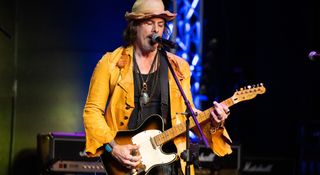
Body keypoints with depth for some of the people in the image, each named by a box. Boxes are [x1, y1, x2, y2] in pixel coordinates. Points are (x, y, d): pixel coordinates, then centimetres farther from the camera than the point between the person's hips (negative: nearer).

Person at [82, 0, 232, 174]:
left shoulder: (178, 67, 13)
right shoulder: (110, 63, 4)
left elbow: (187, 112, 14)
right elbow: (93, 111, 3)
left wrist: (212, 121, -5)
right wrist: (112, 147, -9)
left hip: (167, 155, 2)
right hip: (124, 154, -2)